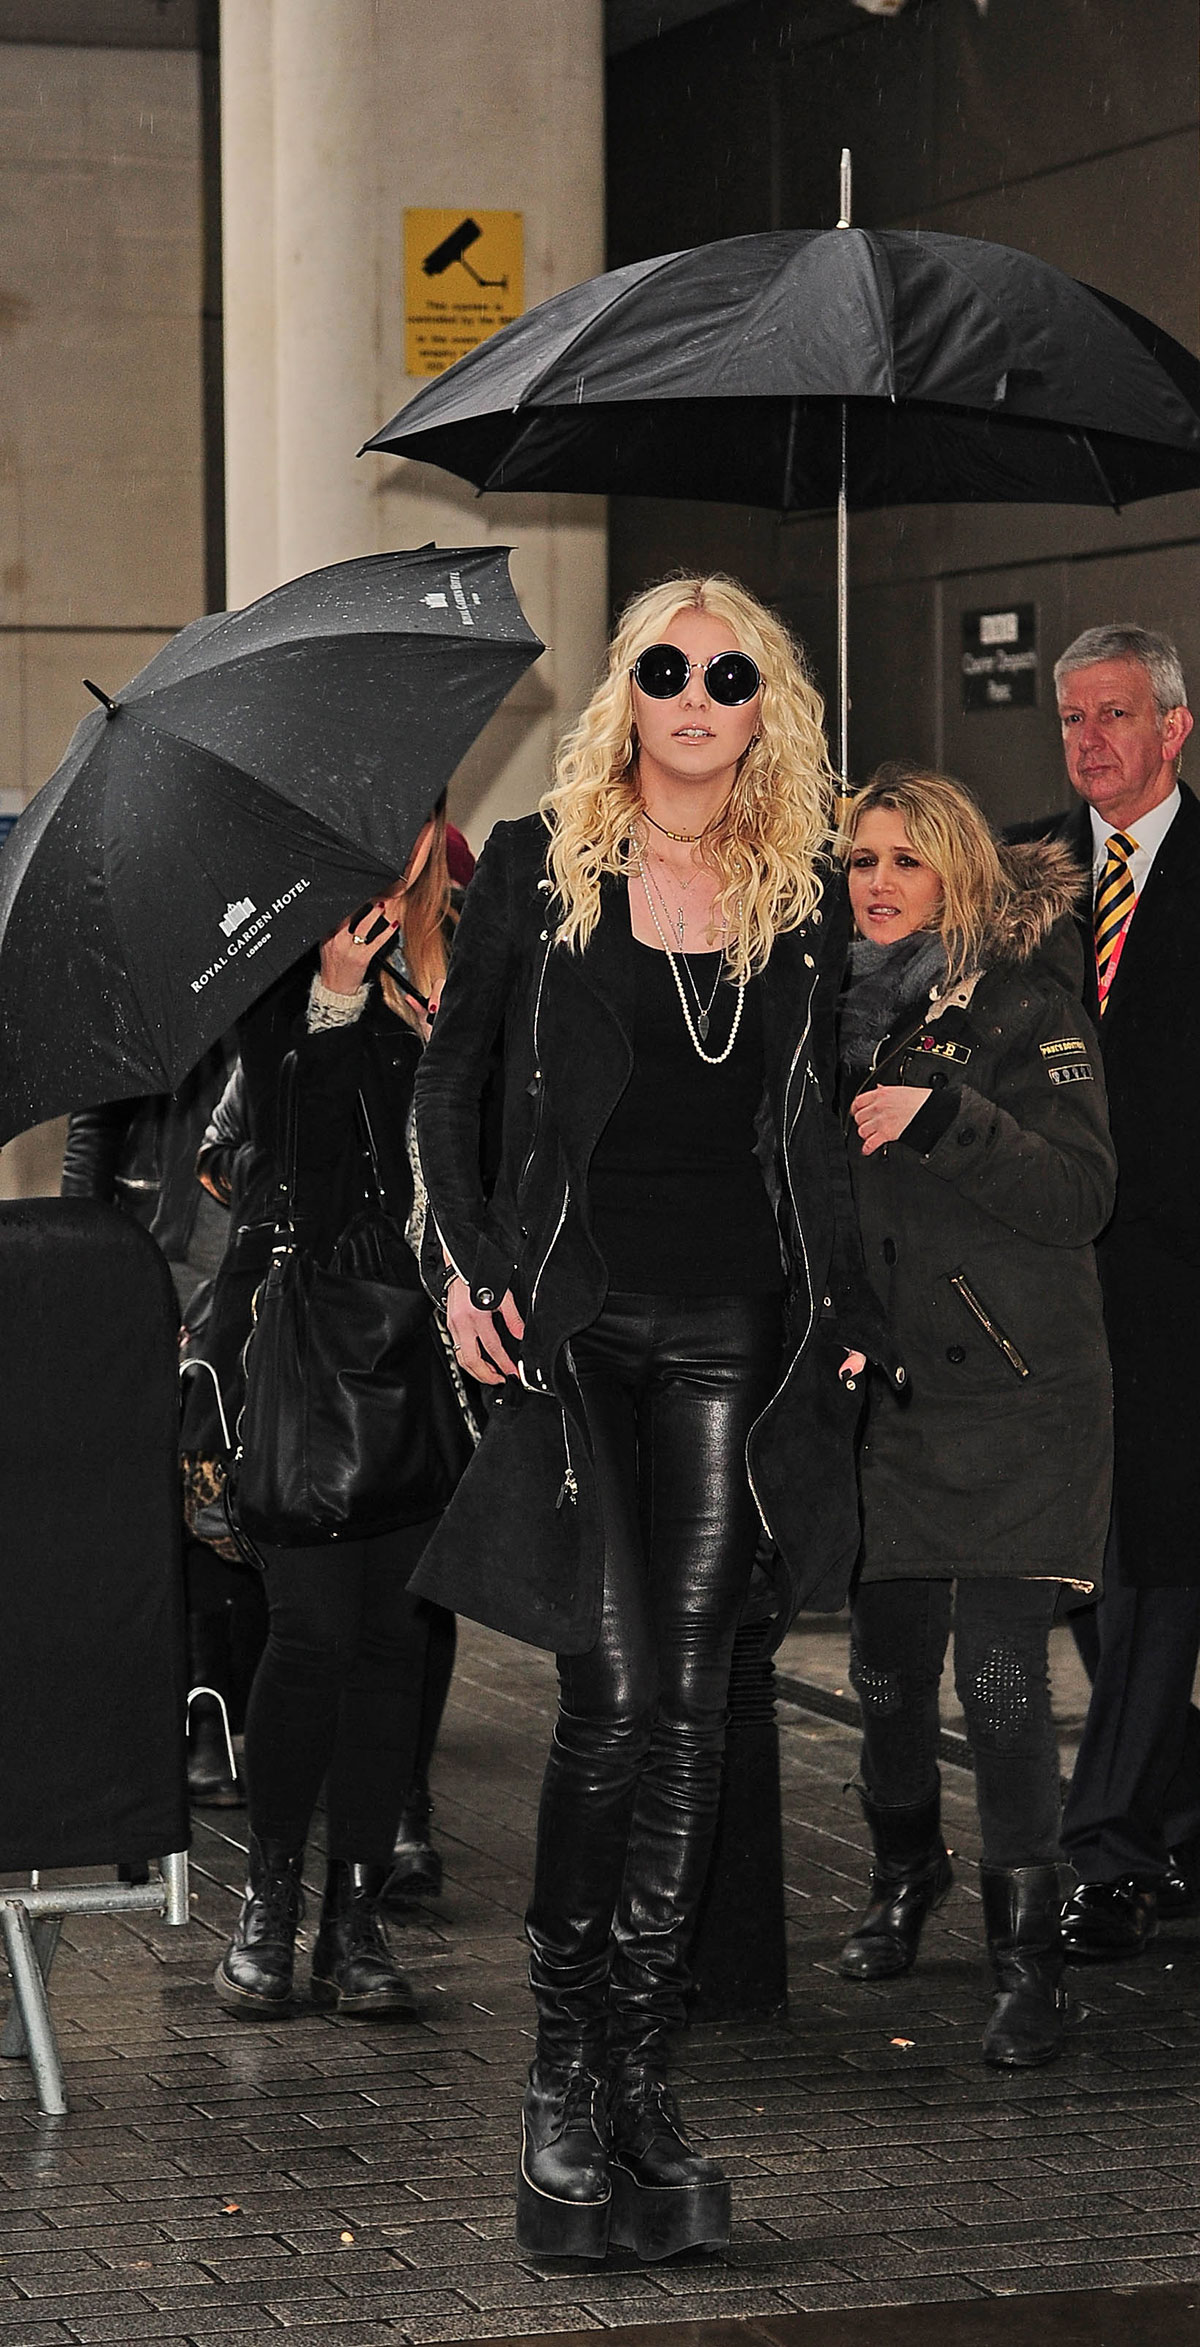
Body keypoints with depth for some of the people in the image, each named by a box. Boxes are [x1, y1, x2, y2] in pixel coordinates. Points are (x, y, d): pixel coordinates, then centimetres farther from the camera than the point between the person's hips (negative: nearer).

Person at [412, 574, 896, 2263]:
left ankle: (637, 2078, 5)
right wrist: (469, 1260, -2)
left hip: (734, 1316, 3)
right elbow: (449, 1075, 9)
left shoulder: (810, 894, 9)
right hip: (572, 1311, -3)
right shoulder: (537, 866, 3)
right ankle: (565, 2082, -2)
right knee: (614, 1694, -12)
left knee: (688, 1700, -1)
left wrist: (846, 1307, 11)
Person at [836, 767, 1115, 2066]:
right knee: (886, 1664, 9)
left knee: (999, 1676, -10)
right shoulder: (838, 1009, 10)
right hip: (879, 1388, 5)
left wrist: (945, 1115, -23)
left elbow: (1081, 1195, -14)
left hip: (1009, 1392, -5)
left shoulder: (1022, 1004, -4)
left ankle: (1027, 1957, -3)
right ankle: (904, 1876, 35)